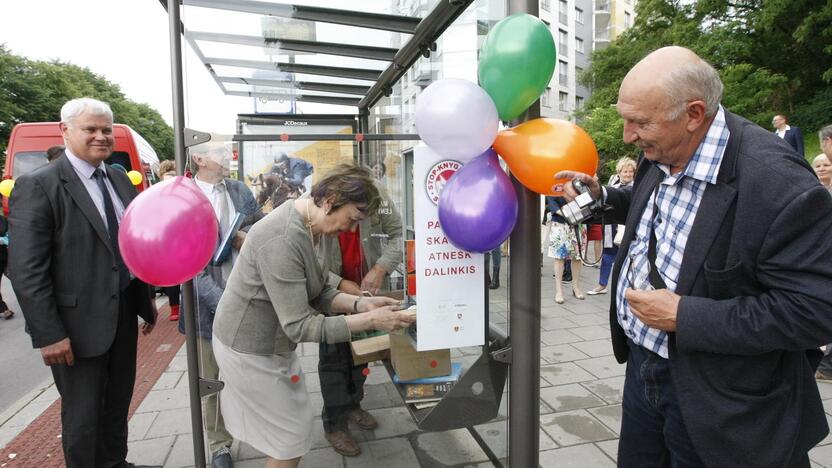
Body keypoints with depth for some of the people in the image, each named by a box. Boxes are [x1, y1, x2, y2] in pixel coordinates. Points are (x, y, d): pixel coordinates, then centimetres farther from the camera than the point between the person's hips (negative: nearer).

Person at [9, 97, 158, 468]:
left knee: (118, 403, 21)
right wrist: (48, 334, -17)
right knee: (83, 415, 10)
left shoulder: (119, 179, 7)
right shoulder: (37, 186, -13)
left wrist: (147, 300, 13)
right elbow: (26, 271, -16)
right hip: (79, 323, -6)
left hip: (124, 313, 6)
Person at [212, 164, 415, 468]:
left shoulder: (309, 225, -2)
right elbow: (300, 327, -31)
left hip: (273, 341, 9)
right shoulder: (282, 240, -33)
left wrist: (360, 304, -13)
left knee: (293, 426, 21)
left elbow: (316, 293, 2)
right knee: (292, 436, 6)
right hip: (251, 349, -9)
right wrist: (371, 321, -29)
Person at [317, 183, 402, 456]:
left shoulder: (376, 192, -21)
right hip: (330, 291, -3)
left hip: (367, 287, 3)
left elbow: (398, 233, -14)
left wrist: (381, 268, -28)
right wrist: (340, 284, -28)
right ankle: (335, 424, 23)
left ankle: (352, 405, 42)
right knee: (334, 357, 5)